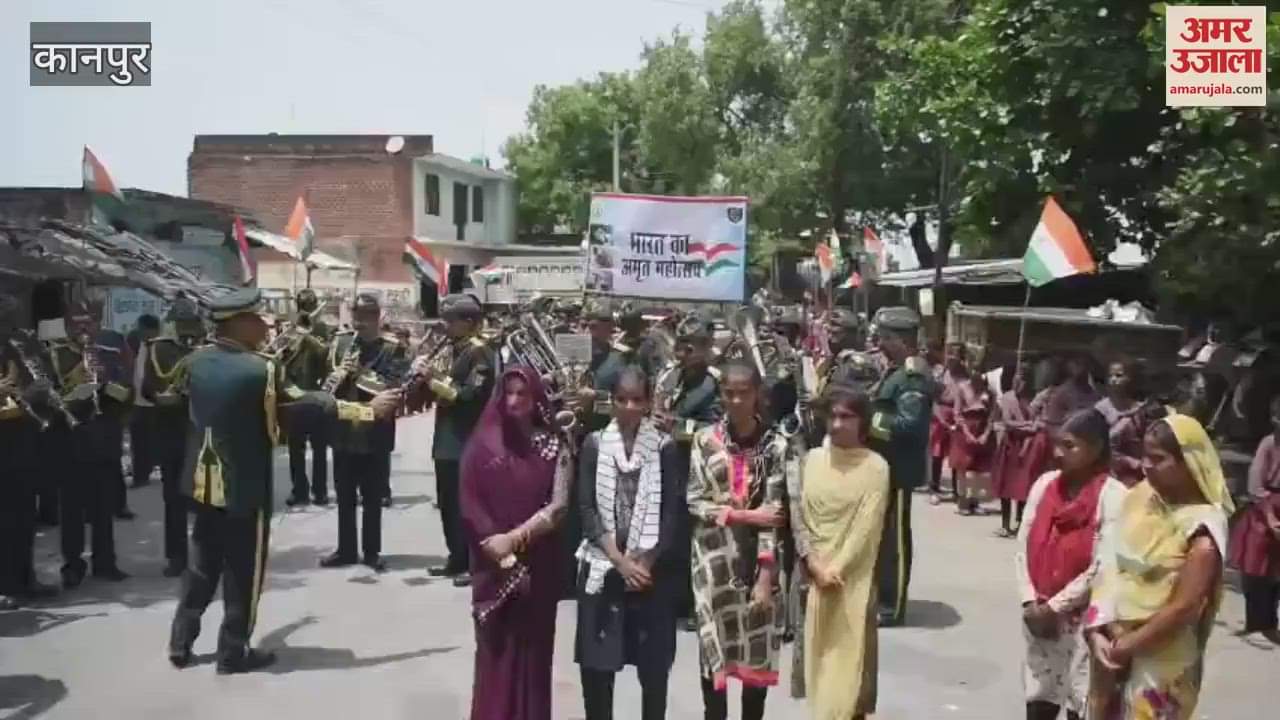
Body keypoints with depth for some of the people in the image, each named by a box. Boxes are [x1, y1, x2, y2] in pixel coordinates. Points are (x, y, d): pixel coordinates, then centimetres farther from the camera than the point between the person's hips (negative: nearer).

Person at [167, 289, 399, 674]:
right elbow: (307, 405, -17)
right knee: (243, 571, 7)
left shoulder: (196, 360, 0)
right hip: (244, 487, -7)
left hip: (203, 481, 7)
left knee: (202, 563, 20)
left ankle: (181, 642, 27)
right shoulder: (259, 370, -21)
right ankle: (233, 652, 16)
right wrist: (368, 410, -11)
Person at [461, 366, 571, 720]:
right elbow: (469, 504, -4)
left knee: (533, 646, 6)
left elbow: (558, 506, -7)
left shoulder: (555, 446, 0)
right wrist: (496, 545, -13)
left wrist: (516, 538, -16)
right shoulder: (482, 443, -1)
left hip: (539, 563, 0)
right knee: (495, 647, 4)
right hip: (493, 564, 0)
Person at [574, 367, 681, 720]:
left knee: (654, 662, 4)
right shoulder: (594, 444, 2)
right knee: (595, 661, 2)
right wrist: (620, 561, -10)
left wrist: (645, 562, -11)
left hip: (652, 569, -1)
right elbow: (587, 508, -2)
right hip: (603, 567, 1)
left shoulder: (664, 446, 0)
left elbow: (672, 512, -3)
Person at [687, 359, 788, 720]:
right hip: (714, 559, 0)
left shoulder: (776, 444, -4)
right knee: (713, 648, 5)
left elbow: (772, 510, -8)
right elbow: (694, 501, -3)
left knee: (759, 650, 7)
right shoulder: (705, 439, -1)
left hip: (757, 559, 0)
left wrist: (765, 574, -13)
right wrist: (742, 515, -15)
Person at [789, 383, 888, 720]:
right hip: (812, 575, 3)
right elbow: (797, 516, -1)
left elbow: (867, 528, -10)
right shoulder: (812, 459, 3)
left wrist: (835, 569, -14)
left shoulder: (875, 467, -6)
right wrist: (815, 565, -10)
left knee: (850, 654, 2)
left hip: (852, 579, -3)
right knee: (817, 651, 12)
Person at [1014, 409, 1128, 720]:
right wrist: (1030, 602, -6)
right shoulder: (1045, 484, 2)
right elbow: (1023, 547, 4)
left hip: (1084, 620, -5)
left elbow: (1102, 568, -17)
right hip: (1038, 616, 5)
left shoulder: (1113, 496, -14)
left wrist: (1055, 606, -13)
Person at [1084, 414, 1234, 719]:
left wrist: (1123, 647, -14)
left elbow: (1182, 609, -20)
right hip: (1111, 642, 6)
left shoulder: (1202, 529, -19)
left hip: (1161, 662, -5)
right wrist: (1097, 630, -11)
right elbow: (1110, 565, -2)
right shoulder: (1141, 496, -2)